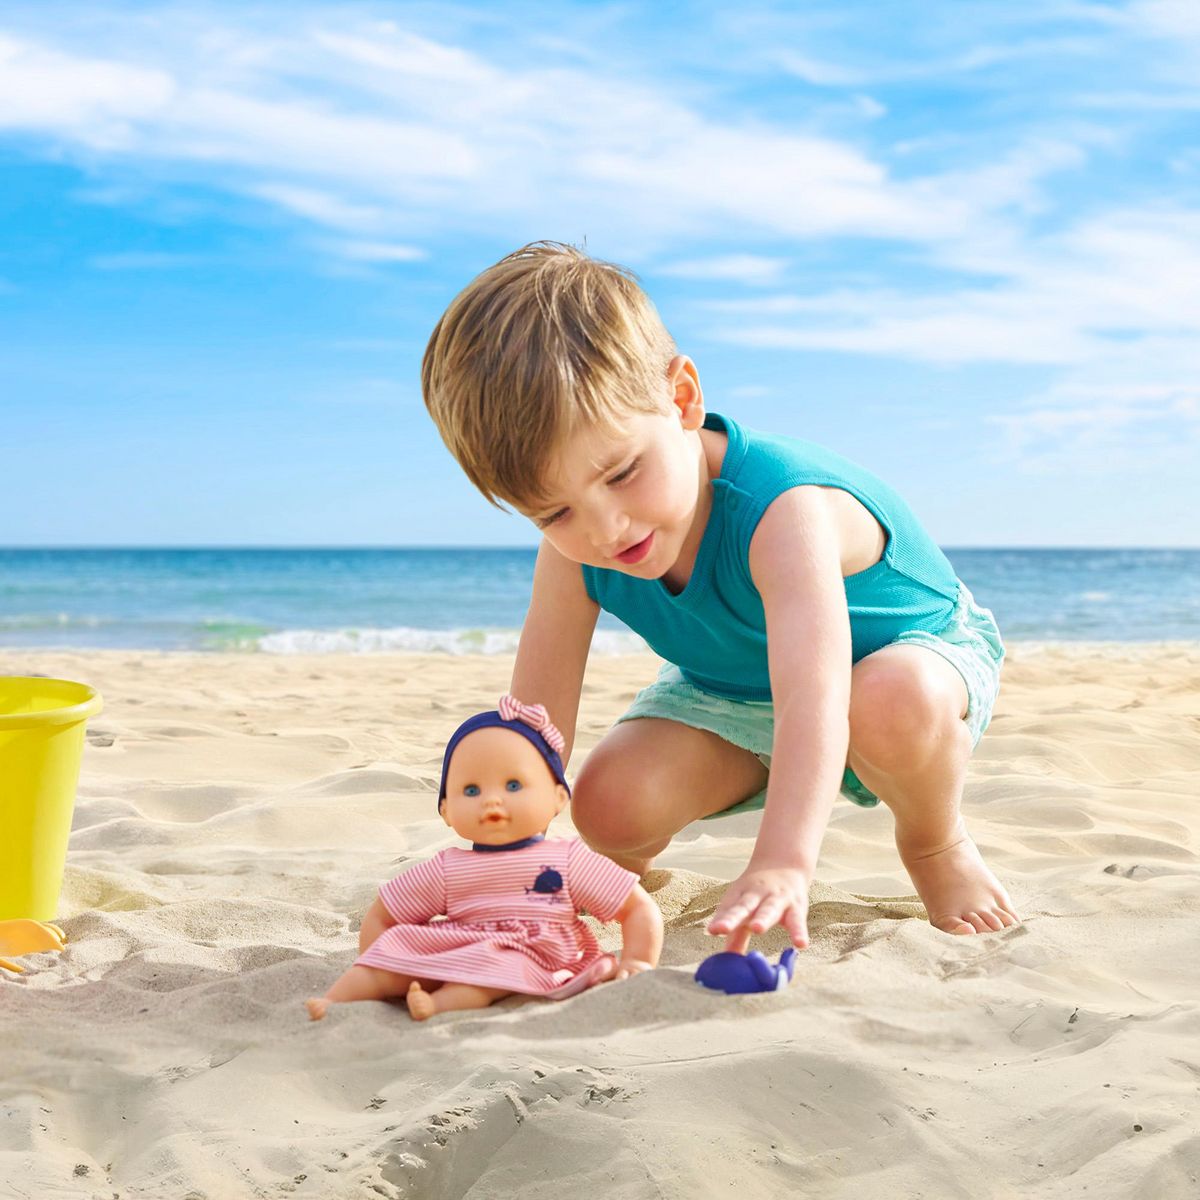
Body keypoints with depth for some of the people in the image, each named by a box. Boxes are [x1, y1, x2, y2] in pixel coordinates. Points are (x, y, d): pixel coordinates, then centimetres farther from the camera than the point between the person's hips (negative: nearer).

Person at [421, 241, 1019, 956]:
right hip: (733, 694, 5)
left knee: (892, 702, -41)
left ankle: (937, 843, -8)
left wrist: (783, 865, -71)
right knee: (611, 805, -20)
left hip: (919, 646, -4)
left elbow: (812, 701, -57)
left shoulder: (784, 511, -42)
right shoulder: (573, 559, -24)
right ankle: (635, 863, 19)